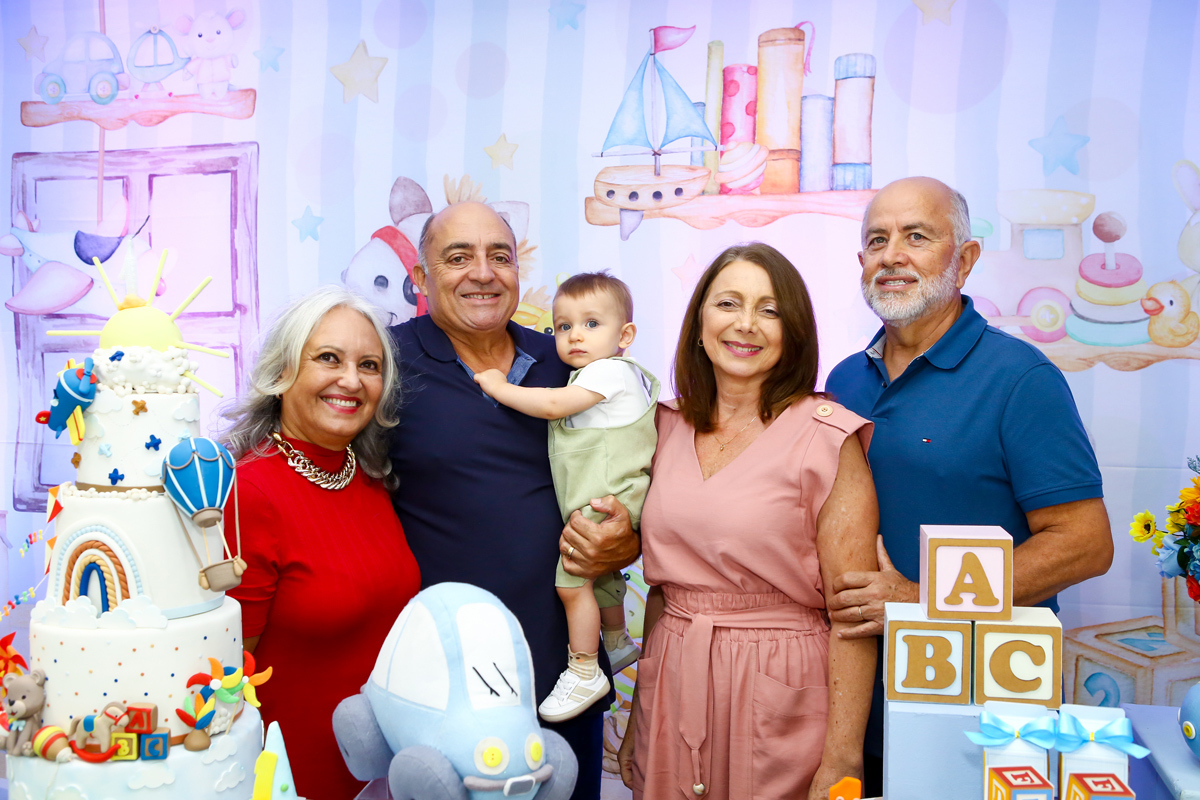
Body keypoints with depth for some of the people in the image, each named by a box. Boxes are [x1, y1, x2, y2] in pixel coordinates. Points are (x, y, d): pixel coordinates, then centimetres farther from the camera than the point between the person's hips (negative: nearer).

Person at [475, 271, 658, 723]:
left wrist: (499, 387, -15)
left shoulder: (610, 371, -16)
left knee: (571, 581, -11)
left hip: (604, 501, -11)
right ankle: (617, 643, 45)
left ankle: (583, 671, 2)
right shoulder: (596, 376, 14)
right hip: (595, 502, 11)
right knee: (599, 573, 25)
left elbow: (553, 405, -24)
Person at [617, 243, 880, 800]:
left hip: (781, 702, -4)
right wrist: (638, 720, 12)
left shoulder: (826, 436, -11)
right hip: (671, 694, 5)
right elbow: (662, 584, 10)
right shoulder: (671, 428, 5)